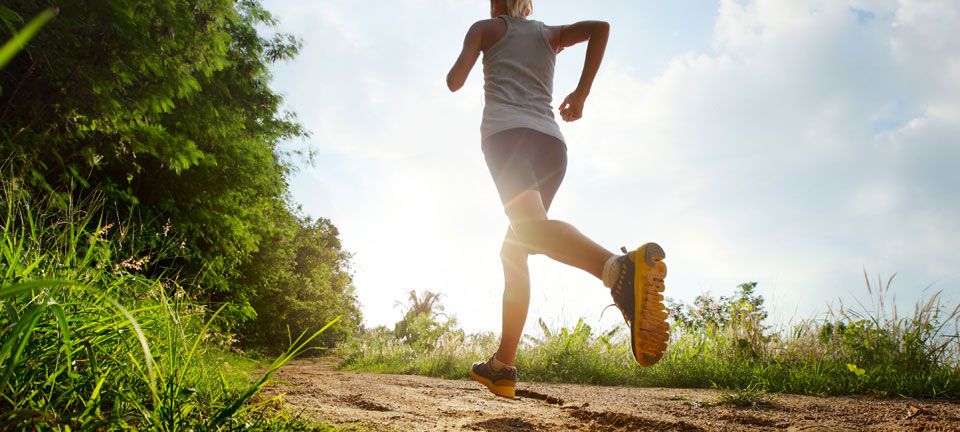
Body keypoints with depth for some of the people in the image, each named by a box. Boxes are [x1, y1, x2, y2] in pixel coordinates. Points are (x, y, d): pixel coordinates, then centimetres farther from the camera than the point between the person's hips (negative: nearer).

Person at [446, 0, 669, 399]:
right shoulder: (550, 34, 28)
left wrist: (460, 66, 33)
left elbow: (455, 82, 9)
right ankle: (502, 366, 9)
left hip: (506, 132, -5)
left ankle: (621, 268, -62)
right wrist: (582, 91, 13)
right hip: (551, 142, 5)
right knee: (514, 251, 13)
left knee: (532, 228, -30)